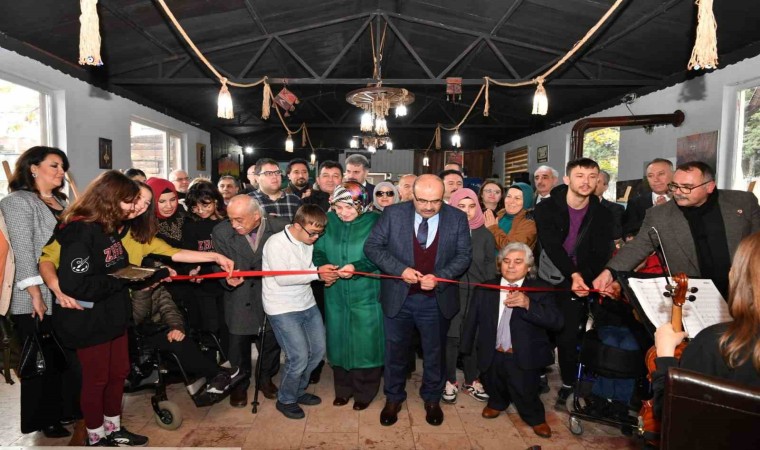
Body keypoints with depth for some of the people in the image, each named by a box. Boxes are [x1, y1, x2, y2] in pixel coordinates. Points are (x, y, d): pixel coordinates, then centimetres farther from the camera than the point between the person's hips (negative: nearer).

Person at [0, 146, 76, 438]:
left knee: (69, 357, 11)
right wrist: (36, 295, -19)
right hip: (37, 300, -6)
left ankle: (67, 410, 26)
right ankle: (45, 419, 20)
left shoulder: (61, 202, 16)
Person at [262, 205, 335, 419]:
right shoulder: (276, 243, -17)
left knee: (318, 350, 11)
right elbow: (282, 278, -23)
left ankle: (299, 391, 34)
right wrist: (317, 273, -24)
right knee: (299, 357, -8)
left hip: (307, 304, 7)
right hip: (283, 309, -7)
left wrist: (325, 274, -11)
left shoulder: (309, 242, 2)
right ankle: (285, 400, 19)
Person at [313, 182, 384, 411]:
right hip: (335, 295, 4)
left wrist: (356, 267, -25)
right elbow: (318, 251, 3)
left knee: (365, 343, 8)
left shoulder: (374, 222, -11)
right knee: (338, 341, 16)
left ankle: (365, 392, 29)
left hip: (366, 295, -3)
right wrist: (322, 266, -17)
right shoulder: (328, 221, -1)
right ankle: (343, 388, 36)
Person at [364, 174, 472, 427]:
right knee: (395, 350, 16)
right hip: (398, 297, 0)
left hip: (436, 299, 1)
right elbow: (372, 247, -7)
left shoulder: (457, 218, -7)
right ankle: (393, 398, 38)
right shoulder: (393, 214, -10)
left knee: (434, 352, 18)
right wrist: (400, 270, -20)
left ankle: (432, 399, 41)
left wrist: (439, 277, -19)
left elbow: (464, 255, -4)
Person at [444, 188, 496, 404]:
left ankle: (471, 381, 28)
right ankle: (450, 381, 22)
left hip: (477, 294, 3)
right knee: (451, 337, 4)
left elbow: (490, 267, 7)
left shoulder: (485, 234, 4)